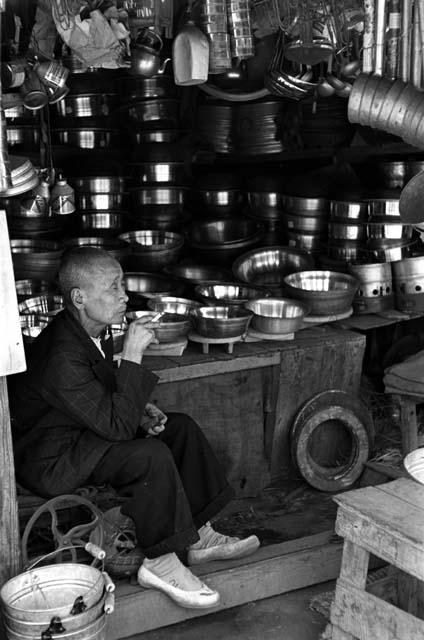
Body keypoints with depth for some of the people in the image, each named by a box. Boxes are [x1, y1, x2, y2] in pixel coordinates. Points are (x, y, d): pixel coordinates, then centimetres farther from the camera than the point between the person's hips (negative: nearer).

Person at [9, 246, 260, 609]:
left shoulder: (89, 332, -1)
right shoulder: (63, 355, -31)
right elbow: (117, 426, -31)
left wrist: (140, 411, -3)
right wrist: (133, 355, -31)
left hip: (82, 432, 10)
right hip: (50, 460, -10)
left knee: (182, 428, 2)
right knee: (151, 454, -29)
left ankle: (198, 537, 8)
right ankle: (160, 563, -12)